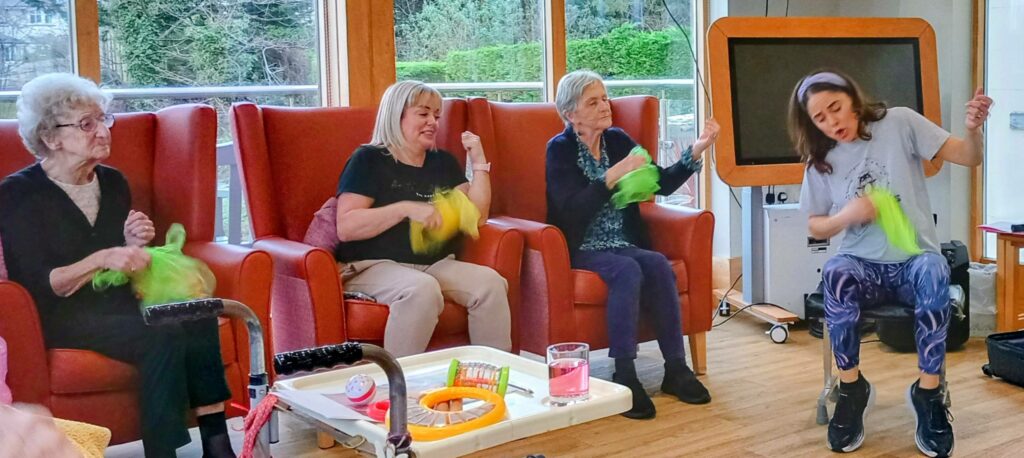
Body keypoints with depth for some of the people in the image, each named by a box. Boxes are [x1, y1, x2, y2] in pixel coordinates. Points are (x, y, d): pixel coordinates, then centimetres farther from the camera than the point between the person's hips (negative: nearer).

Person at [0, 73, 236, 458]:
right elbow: (36, 286, -13)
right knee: (163, 337, -32)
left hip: (119, 306, 6)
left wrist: (133, 246, -2)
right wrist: (103, 259, -24)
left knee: (199, 319, -25)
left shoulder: (112, 182, 13)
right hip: (62, 318, -6)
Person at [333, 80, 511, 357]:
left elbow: (476, 217, 10)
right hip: (377, 265, -5)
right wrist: (406, 209, -19)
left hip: (437, 264, 6)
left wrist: (478, 162, 4)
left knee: (490, 282, -21)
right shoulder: (369, 160, 0)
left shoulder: (443, 162, 18)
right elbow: (346, 227, -12)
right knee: (422, 289, -37)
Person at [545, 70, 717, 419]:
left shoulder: (617, 140, 10)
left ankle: (676, 368, -21)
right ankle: (624, 377, -31)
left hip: (623, 244, 5)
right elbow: (571, 210, -19)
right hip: (582, 249, -4)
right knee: (628, 270, -32)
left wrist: (695, 152, -10)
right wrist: (613, 175, -26)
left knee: (658, 265, -25)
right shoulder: (560, 149, -4)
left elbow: (662, 184, 3)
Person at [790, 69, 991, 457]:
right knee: (835, 273, -34)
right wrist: (847, 215, -10)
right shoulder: (820, 161, 6)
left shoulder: (899, 123, -2)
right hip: (864, 265, 2)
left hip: (914, 260, -1)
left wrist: (973, 130, -28)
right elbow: (816, 228, 12)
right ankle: (852, 387, -18)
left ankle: (928, 392, -22)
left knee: (934, 271, -37)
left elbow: (968, 158, -4)